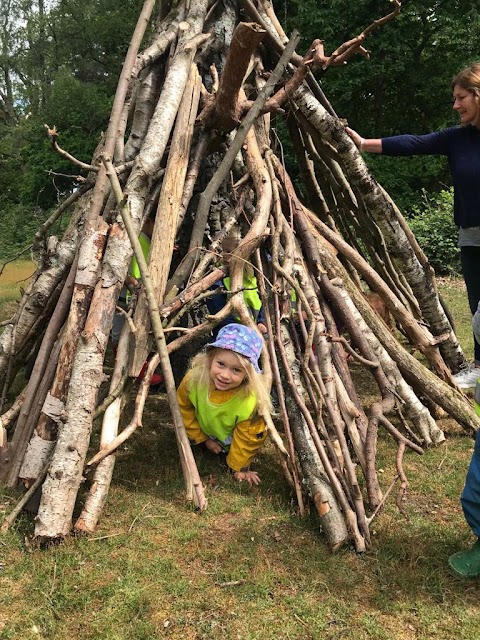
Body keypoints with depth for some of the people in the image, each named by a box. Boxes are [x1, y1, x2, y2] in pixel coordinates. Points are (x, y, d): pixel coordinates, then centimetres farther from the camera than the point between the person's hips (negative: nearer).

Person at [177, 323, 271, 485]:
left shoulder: (250, 402, -44)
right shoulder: (194, 378, -36)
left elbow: (246, 438, -25)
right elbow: (184, 407, -12)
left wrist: (239, 468, -10)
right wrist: (202, 438, -5)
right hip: (204, 430, 3)